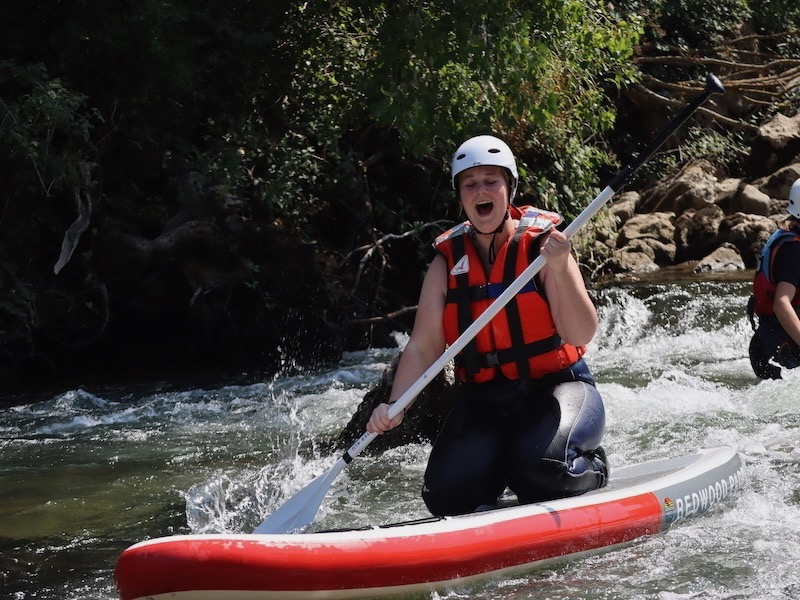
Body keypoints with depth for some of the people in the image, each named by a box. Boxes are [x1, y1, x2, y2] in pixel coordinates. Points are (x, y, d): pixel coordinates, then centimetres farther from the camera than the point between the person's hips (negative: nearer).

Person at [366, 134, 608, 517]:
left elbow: (582, 334, -15)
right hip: (482, 402, 3)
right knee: (449, 493, -18)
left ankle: (590, 468, 6)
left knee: (541, 467, -30)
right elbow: (423, 347, -2)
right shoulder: (447, 263, 2)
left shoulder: (543, 245, -7)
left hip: (556, 389, -3)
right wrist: (394, 406, -18)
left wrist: (560, 269, -29)